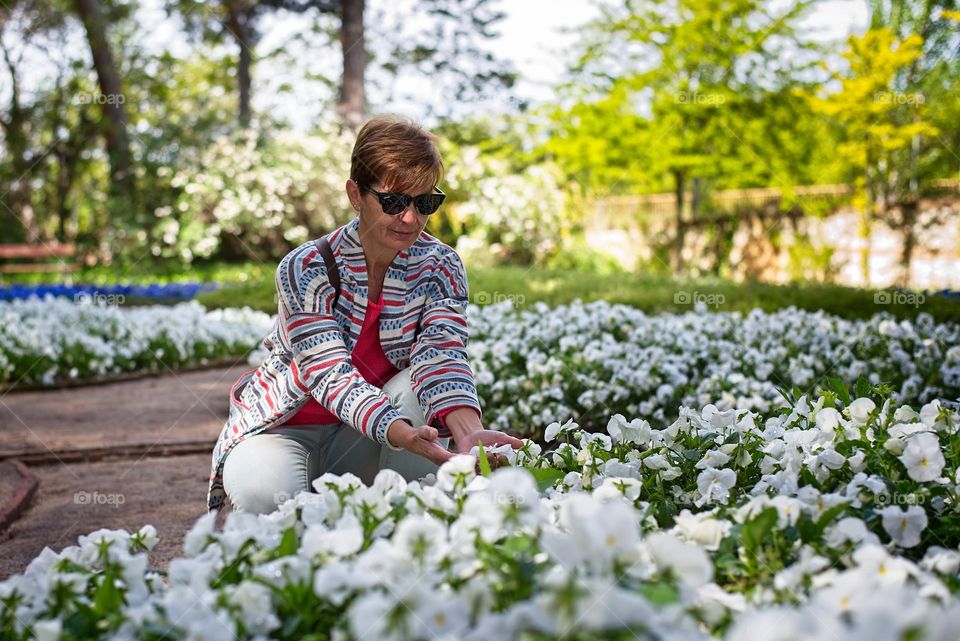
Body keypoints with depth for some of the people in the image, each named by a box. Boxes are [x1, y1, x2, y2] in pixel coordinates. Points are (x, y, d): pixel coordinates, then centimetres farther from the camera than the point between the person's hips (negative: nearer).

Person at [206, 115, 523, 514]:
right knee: (264, 495, -34)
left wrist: (470, 431, -49)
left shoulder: (440, 268, -10)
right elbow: (331, 375, -32)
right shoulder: (305, 270, -22)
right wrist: (404, 436, -52)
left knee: (422, 385, -29)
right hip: (288, 428, -2)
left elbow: (443, 354, -26)